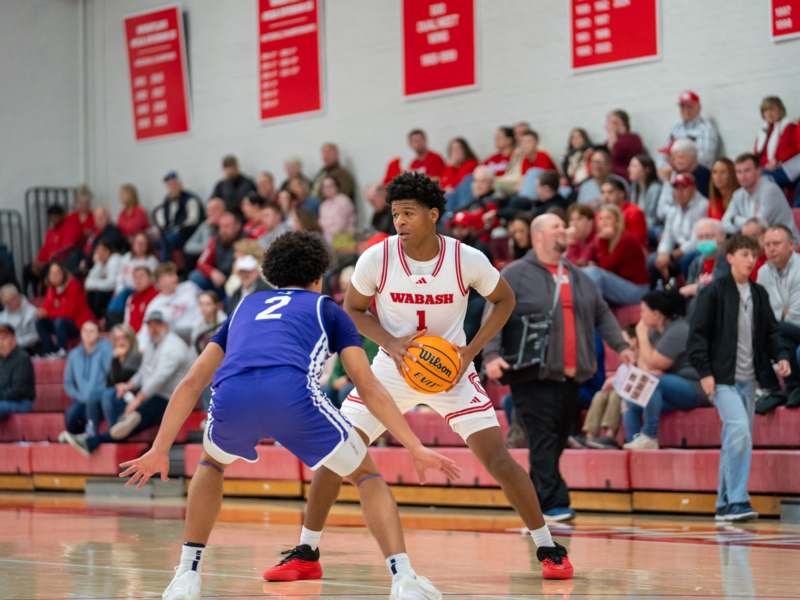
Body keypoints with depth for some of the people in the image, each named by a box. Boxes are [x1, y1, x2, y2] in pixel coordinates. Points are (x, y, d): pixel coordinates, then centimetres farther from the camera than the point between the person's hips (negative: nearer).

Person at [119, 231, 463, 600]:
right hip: (291, 393, -3)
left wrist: (160, 450, 32)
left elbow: (191, 383, 31)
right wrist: (415, 448, 19)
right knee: (366, 474, 19)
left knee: (212, 464, 37)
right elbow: (368, 388, 19)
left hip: (231, 397, 3)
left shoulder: (247, 306, 38)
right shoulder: (327, 309, 30)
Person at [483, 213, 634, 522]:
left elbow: (602, 314, 25)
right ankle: (554, 504, -16)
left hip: (570, 378, 6)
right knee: (543, 442, -12)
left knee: (556, 444, 9)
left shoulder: (578, 277, 19)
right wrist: (492, 354, -21)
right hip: (533, 377, -6)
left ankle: (534, 509, 18)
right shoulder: (515, 275, -1)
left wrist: (620, 346, 14)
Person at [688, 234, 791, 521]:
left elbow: (771, 331, 18)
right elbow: (698, 334, -7)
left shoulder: (759, 294, 13)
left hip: (748, 379, 7)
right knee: (739, 431, -20)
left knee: (736, 441, 8)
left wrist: (781, 356, -1)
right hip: (723, 379, -6)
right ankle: (737, 500, -16)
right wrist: (704, 371, -14)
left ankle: (725, 505, 14)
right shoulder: (714, 292, -5)